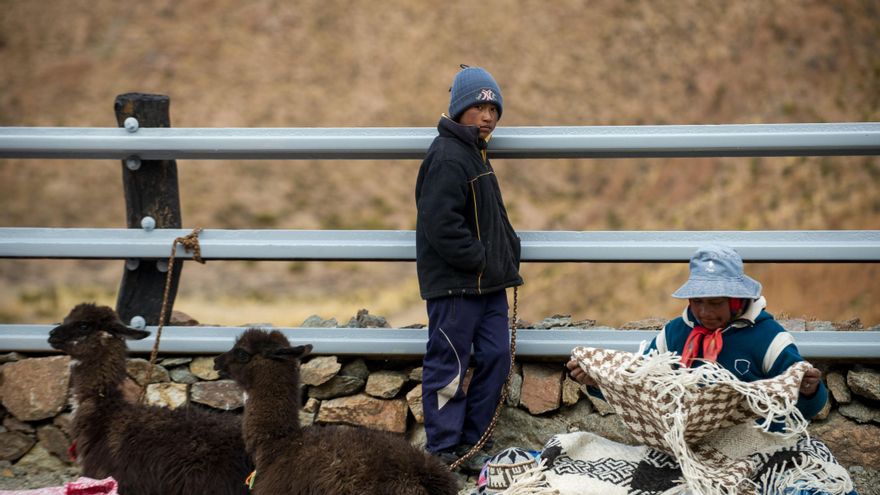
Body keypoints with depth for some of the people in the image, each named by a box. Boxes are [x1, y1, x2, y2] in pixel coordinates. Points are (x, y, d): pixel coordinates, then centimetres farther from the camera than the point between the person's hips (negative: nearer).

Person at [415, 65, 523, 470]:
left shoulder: (476, 154, 18)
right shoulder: (447, 156, -15)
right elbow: (442, 225, -23)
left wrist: (507, 260, 12)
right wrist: (480, 261, -18)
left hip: (487, 281, 10)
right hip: (455, 284, -10)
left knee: (496, 357, 9)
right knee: (448, 365, -3)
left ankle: (469, 441, 18)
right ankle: (442, 449, 3)